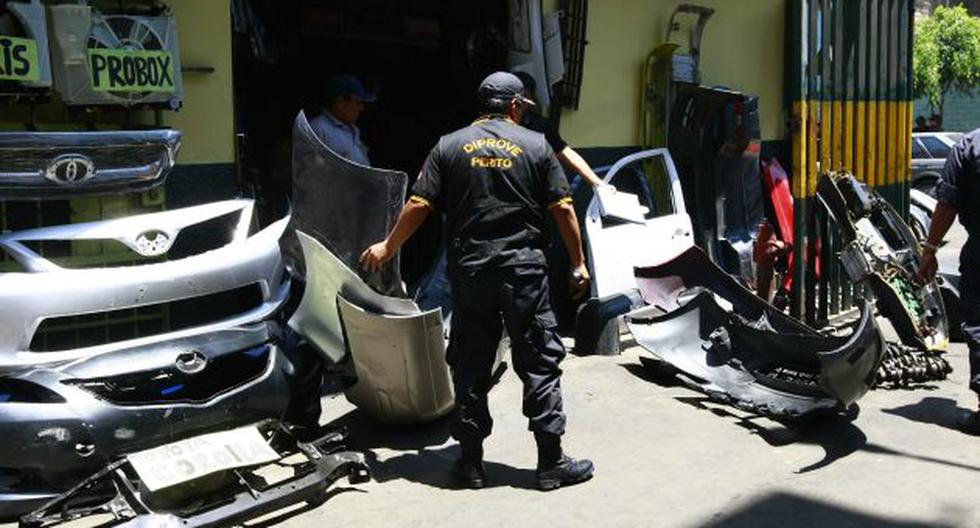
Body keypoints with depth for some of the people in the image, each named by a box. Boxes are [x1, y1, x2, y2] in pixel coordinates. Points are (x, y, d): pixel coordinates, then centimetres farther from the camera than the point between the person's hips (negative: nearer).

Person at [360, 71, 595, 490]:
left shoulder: (449, 146, 6)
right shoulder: (536, 145, 4)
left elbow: (418, 206, 0)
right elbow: (562, 209, 1)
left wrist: (387, 247, 13)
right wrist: (578, 263, 10)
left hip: (470, 270, 2)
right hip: (524, 268, -1)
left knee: (471, 365, 10)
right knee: (539, 363, 5)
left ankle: (471, 460, 16)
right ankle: (551, 462, 9)